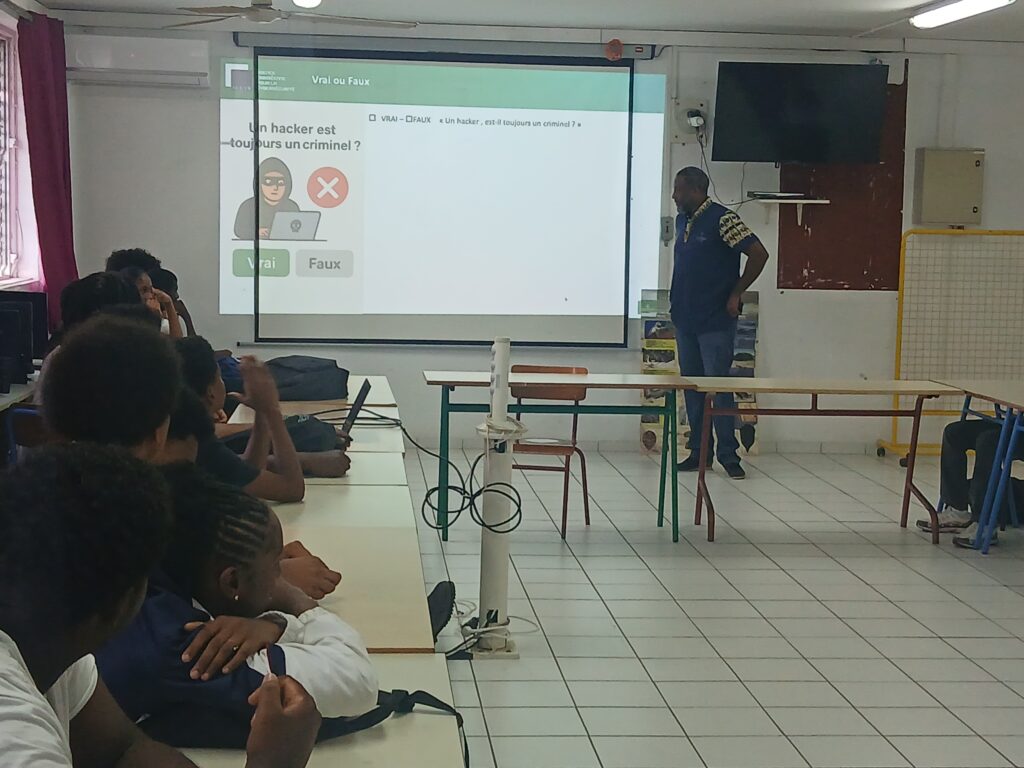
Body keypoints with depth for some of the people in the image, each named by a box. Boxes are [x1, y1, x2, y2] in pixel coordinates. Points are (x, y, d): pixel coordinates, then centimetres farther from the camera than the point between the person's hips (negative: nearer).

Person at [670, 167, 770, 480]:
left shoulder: (722, 219, -12)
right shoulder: (682, 221, 12)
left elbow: (759, 254, -16)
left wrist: (735, 295, -12)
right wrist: (678, 306, 15)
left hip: (715, 322, -8)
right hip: (685, 320, 8)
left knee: (719, 386, -5)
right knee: (692, 387, 10)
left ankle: (729, 455, 2)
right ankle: (699, 451, 17)